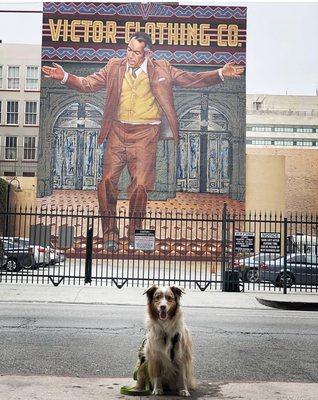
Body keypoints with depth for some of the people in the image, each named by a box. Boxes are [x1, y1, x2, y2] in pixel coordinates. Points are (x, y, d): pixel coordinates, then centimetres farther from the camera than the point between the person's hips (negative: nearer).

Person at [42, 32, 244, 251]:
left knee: (140, 185, -5)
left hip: (145, 134, -2)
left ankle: (135, 232, 15)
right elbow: (88, 84, 8)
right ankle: (110, 233, 8)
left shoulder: (161, 69, 5)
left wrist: (220, 74, -4)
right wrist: (65, 77, -7)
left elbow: (192, 79, 6)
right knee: (107, 181, -6)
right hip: (118, 131, 2)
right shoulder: (115, 67, 8)